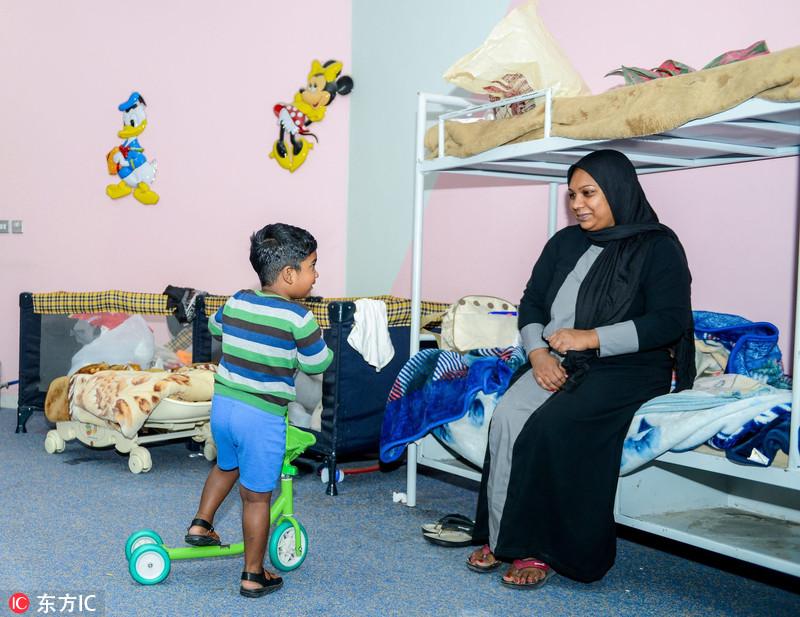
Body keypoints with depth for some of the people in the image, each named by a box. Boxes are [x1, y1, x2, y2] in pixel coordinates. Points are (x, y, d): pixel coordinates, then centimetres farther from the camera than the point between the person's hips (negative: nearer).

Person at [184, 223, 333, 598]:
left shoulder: (236, 301, 4)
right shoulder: (297, 316, -15)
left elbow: (215, 326, 24)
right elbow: (317, 363, -7)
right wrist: (319, 342, 13)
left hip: (223, 404, 6)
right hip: (263, 417, -6)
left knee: (226, 466, 34)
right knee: (257, 496, 8)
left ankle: (200, 525, 39)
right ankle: (254, 576, 20)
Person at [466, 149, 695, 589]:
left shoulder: (658, 247, -2)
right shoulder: (565, 243, 16)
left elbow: (669, 322, -12)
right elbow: (531, 302, 14)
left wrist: (591, 338, -19)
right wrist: (539, 353, -6)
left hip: (627, 368, -5)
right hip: (558, 364, 5)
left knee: (553, 427, -31)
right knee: (506, 416, -24)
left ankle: (541, 548, -17)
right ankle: (500, 538, -16)